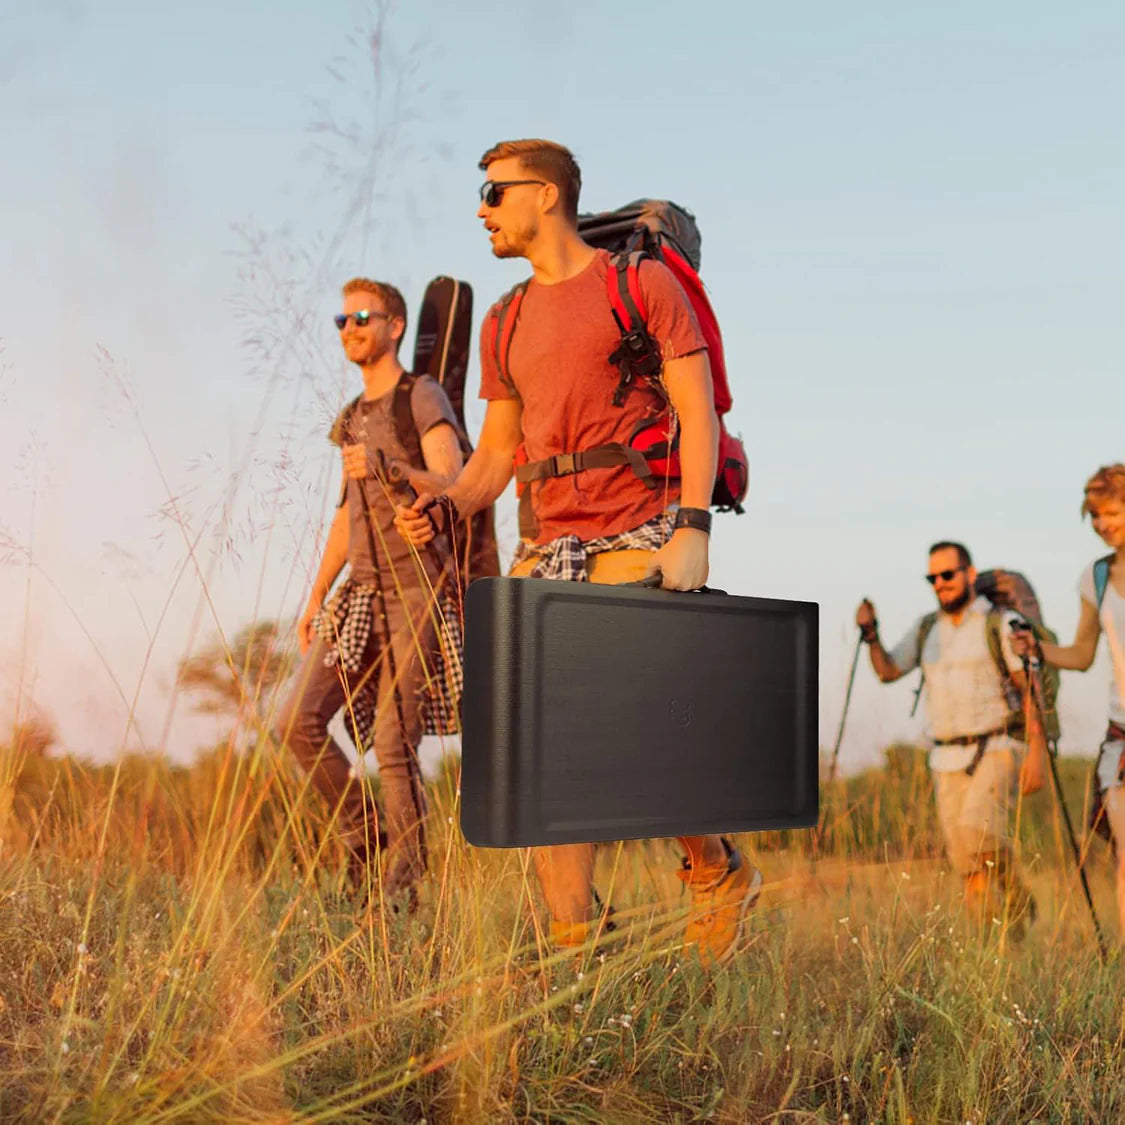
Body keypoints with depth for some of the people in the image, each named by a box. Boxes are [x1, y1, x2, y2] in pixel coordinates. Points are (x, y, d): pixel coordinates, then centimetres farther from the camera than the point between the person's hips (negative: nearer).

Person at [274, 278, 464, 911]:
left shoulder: (423, 398, -3)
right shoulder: (354, 417, 21)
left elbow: (451, 484, -18)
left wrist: (387, 469, -34)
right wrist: (315, 599, 24)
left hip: (413, 591, -7)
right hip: (358, 592, 7)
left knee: (395, 747, -9)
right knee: (299, 723, -4)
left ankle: (404, 886, 3)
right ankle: (364, 831, 14)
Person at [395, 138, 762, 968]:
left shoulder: (643, 284, 4)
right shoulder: (506, 323, 21)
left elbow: (698, 410, -3)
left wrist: (693, 526, -15)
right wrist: (442, 508, -1)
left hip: (637, 541, -6)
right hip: (548, 548, 6)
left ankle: (719, 872, 17)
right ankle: (576, 943, 5)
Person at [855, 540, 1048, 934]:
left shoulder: (1003, 623, -3)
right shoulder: (926, 629, 14)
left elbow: (1031, 690, -7)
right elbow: (887, 671, 7)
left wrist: (1037, 752, -15)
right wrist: (870, 634, -10)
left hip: (998, 750, -5)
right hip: (948, 759, 5)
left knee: (978, 827, -28)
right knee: (967, 863, 1)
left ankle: (1016, 898, -4)